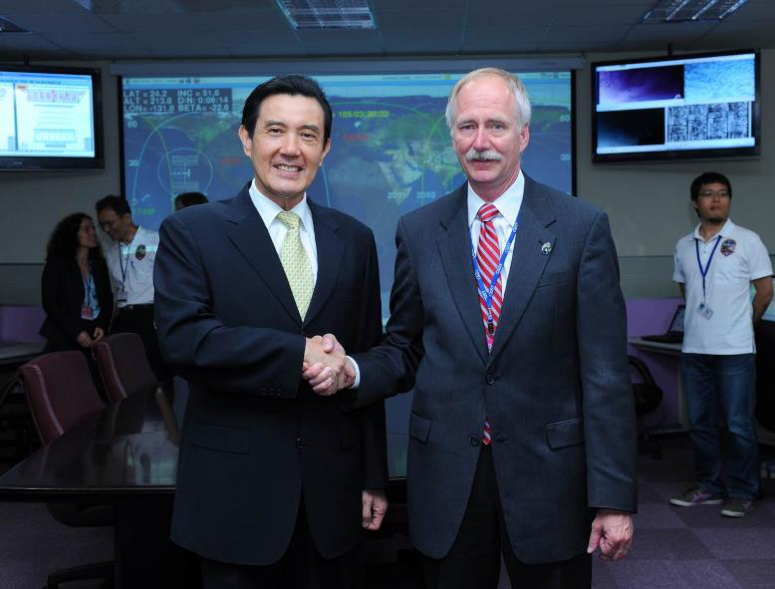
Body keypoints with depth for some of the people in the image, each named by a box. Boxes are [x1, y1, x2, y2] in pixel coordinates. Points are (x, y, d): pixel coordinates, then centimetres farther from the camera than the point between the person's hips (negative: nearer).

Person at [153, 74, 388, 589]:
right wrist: (298, 354, -21)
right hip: (235, 487, -3)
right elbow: (183, 339, -17)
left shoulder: (354, 239, 6)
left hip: (332, 486, 3)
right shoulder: (192, 231, -3)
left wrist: (374, 477, 8)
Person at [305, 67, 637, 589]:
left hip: (547, 476, -1)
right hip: (445, 480, 2)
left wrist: (614, 498, -8)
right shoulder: (418, 231, 3)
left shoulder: (582, 227, -4)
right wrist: (352, 371, -13)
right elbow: (405, 350, 9)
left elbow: (605, 372, -6)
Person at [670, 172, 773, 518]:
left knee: (739, 425, 0)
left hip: (735, 349, -4)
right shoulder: (684, 246, 9)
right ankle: (708, 487, 23)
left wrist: (742, 325, 8)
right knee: (700, 423, 11)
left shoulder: (747, 241, -2)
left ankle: (742, 492, 11)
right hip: (694, 348, 4)